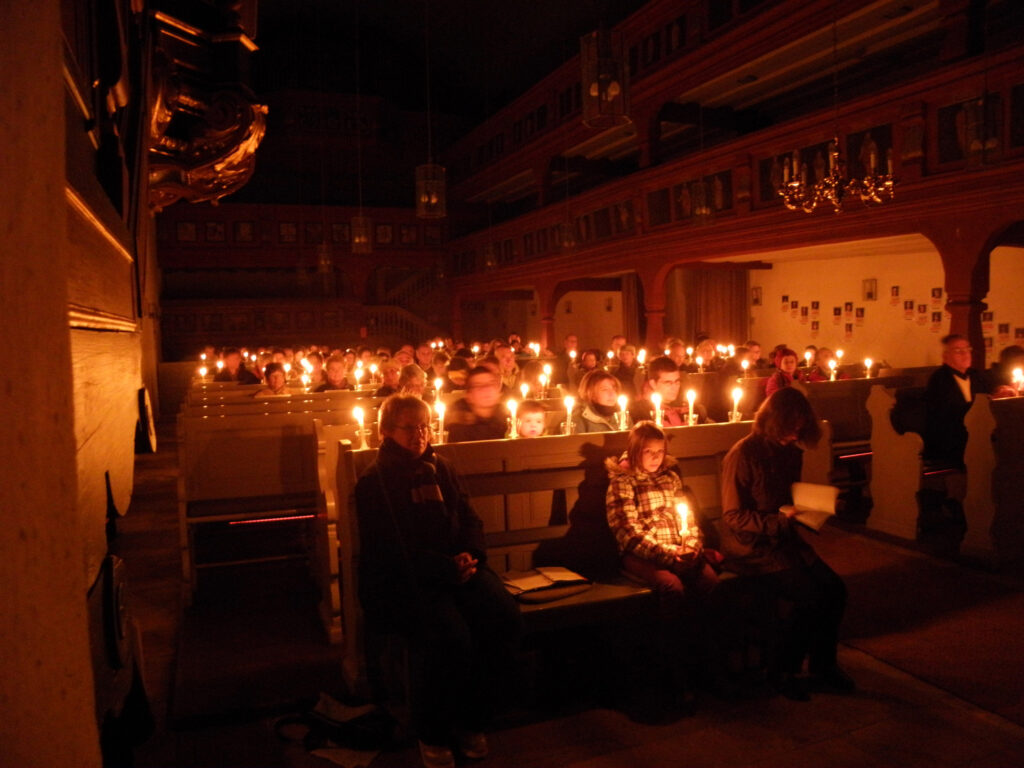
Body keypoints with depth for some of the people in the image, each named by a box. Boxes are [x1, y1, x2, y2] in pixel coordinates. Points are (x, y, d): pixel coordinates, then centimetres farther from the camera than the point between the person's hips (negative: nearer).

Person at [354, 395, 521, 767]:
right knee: (450, 635, -32)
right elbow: (391, 550, -9)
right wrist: (447, 569, -17)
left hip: (455, 568, 5)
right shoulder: (373, 482, -1)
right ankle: (432, 732, -5)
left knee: (504, 616, -22)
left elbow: (469, 518, 15)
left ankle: (470, 719, -3)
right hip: (404, 581, -5)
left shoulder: (439, 468, 16)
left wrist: (471, 555, -6)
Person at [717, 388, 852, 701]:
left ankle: (823, 666, 10)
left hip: (785, 540, 7)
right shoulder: (742, 455, -15)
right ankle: (783, 671, -1)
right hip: (751, 549, -7)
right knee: (810, 595, -21)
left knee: (834, 588, -10)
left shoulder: (791, 452, 8)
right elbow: (733, 517, -16)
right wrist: (779, 520, -22)